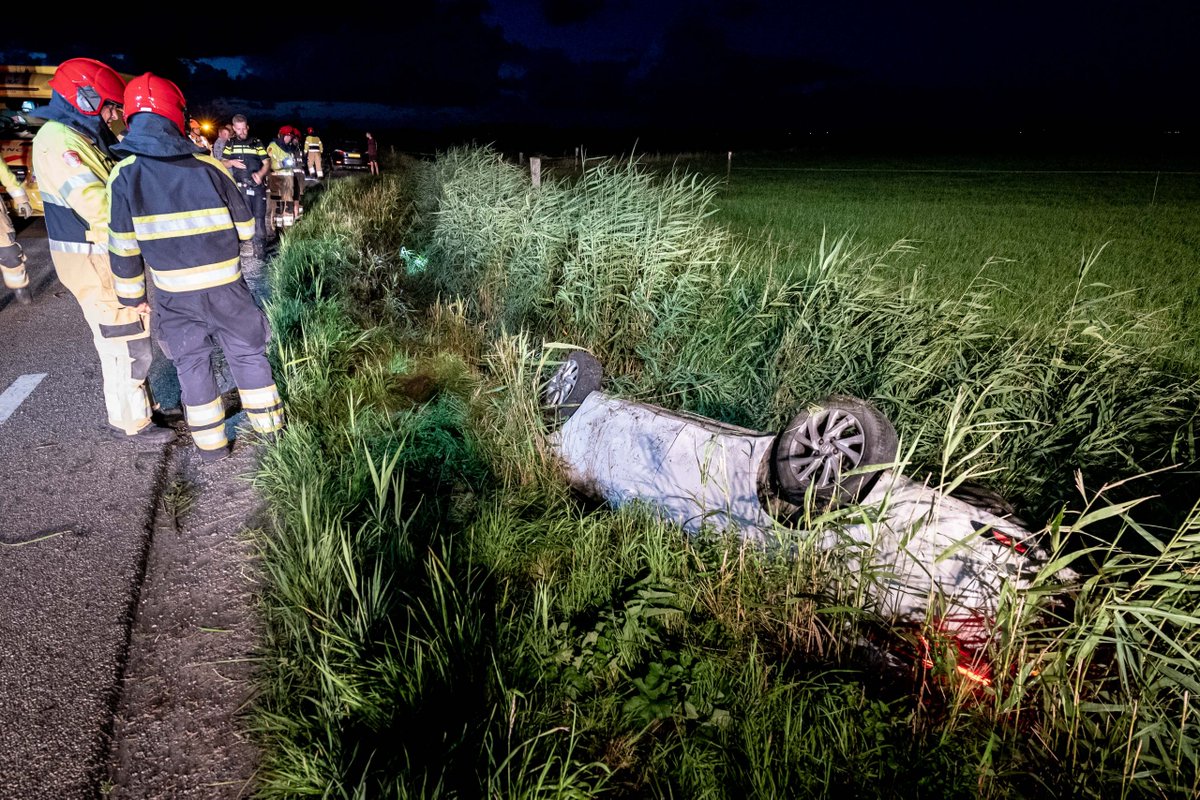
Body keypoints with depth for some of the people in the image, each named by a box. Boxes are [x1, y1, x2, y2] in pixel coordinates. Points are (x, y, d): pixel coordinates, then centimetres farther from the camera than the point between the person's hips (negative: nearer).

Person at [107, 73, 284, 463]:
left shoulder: (124, 175, -7)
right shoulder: (209, 166, -8)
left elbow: (124, 248, -4)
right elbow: (245, 228, -1)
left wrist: (133, 296, 9)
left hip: (173, 296, 1)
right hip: (225, 288, -1)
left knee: (192, 364, 14)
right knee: (248, 354, 14)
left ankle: (211, 444, 21)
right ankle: (269, 425, 24)